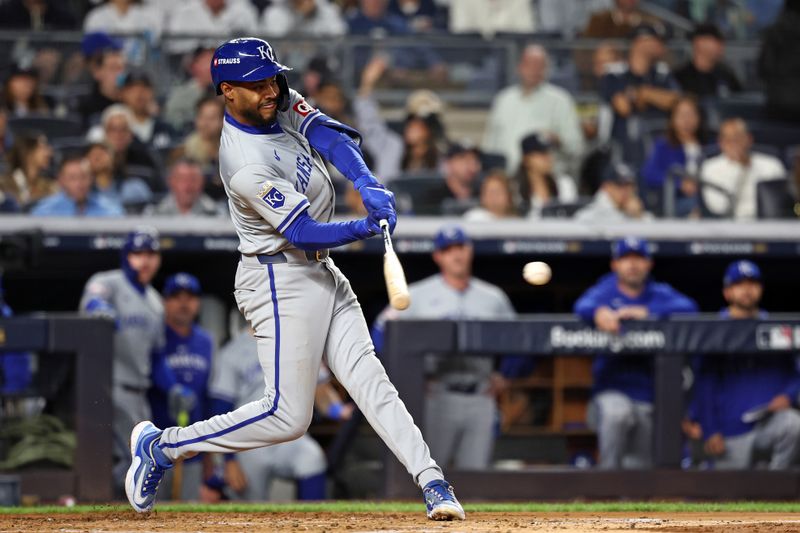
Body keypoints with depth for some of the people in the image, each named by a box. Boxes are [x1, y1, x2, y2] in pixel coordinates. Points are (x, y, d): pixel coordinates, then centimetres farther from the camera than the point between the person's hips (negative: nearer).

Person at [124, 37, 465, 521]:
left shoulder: (280, 103, 0)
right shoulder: (246, 166, -25)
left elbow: (330, 136, -10)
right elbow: (302, 232, -23)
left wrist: (368, 185, -27)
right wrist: (367, 228, -33)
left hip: (321, 272, 8)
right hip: (282, 280, -8)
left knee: (368, 379, 0)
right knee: (287, 415, -9)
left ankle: (432, 481, -5)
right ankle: (161, 447, 3)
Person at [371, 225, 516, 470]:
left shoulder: (494, 298, 14)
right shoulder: (419, 294, 3)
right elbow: (382, 330, 4)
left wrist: (502, 376, 8)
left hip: (480, 399, 3)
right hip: (438, 397, -3)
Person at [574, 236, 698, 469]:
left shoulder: (660, 294, 12)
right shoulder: (606, 291, 7)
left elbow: (688, 308, -7)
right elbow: (583, 306, -15)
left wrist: (646, 312, -19)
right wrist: (600, 312, -39)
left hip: (649, 396, 3)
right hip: (611, 390, -3)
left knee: (639, 466, 6)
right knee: (617, 412, -37)